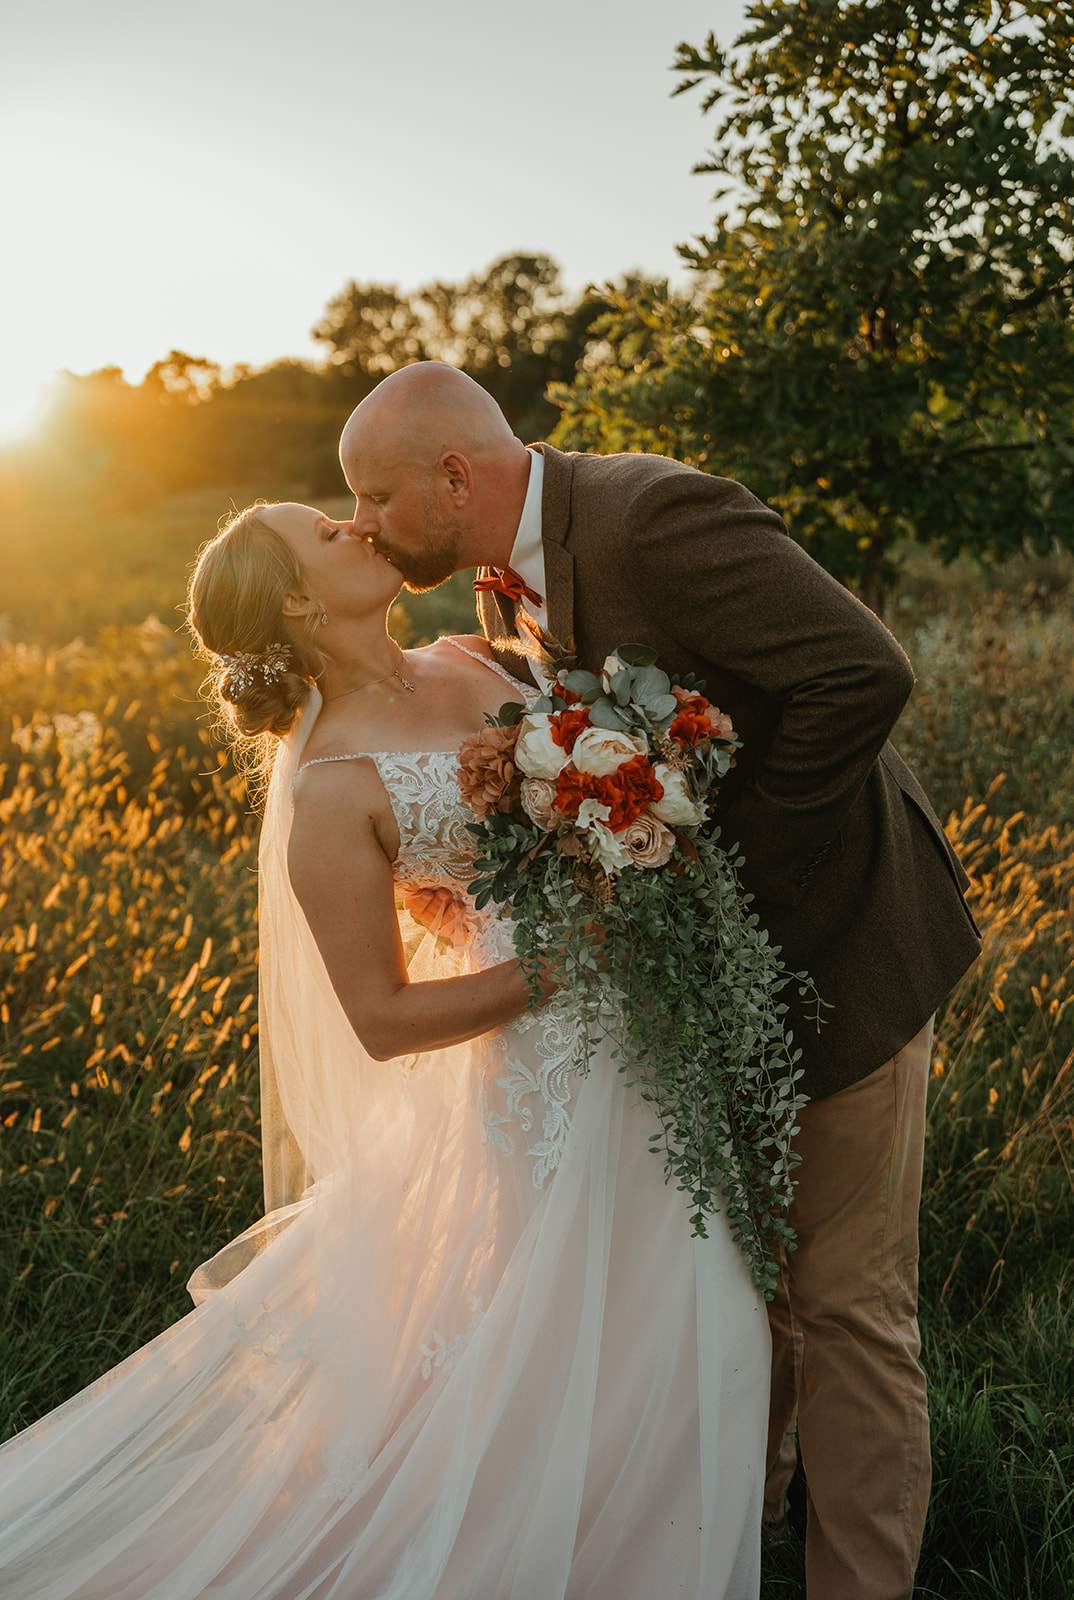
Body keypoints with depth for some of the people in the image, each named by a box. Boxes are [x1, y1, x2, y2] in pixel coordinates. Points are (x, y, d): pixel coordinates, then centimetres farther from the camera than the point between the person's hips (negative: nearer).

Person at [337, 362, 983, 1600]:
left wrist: (741, 857, -22)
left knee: (843, 1300, 4)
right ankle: (741, 1495, 47)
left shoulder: (654, 517, -26)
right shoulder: (506, 589, 2)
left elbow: (863, 674, -31)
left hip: (834, 943, -8)